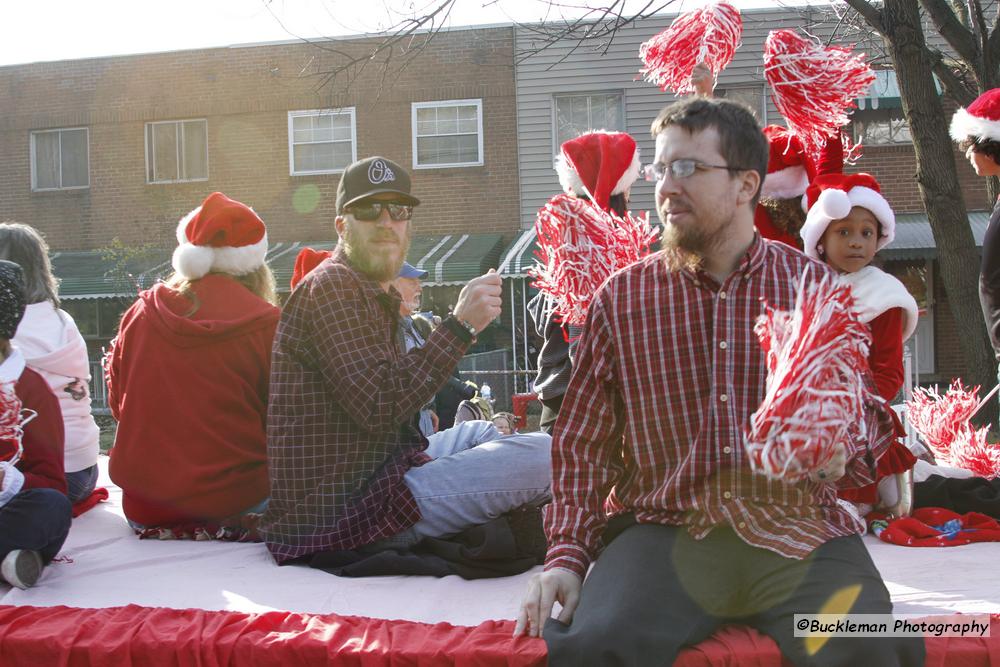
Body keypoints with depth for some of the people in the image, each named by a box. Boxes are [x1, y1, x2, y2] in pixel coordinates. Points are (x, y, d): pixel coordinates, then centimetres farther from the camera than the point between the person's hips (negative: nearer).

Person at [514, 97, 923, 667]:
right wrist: (566, 555, -3)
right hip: (662, 531, 0)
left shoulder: (815, 286, 10)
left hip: (797, 532, 1)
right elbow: (583, 444, 10)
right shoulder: (620, 299, 9)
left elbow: (870, 408, 17)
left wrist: (843, 453, -6)